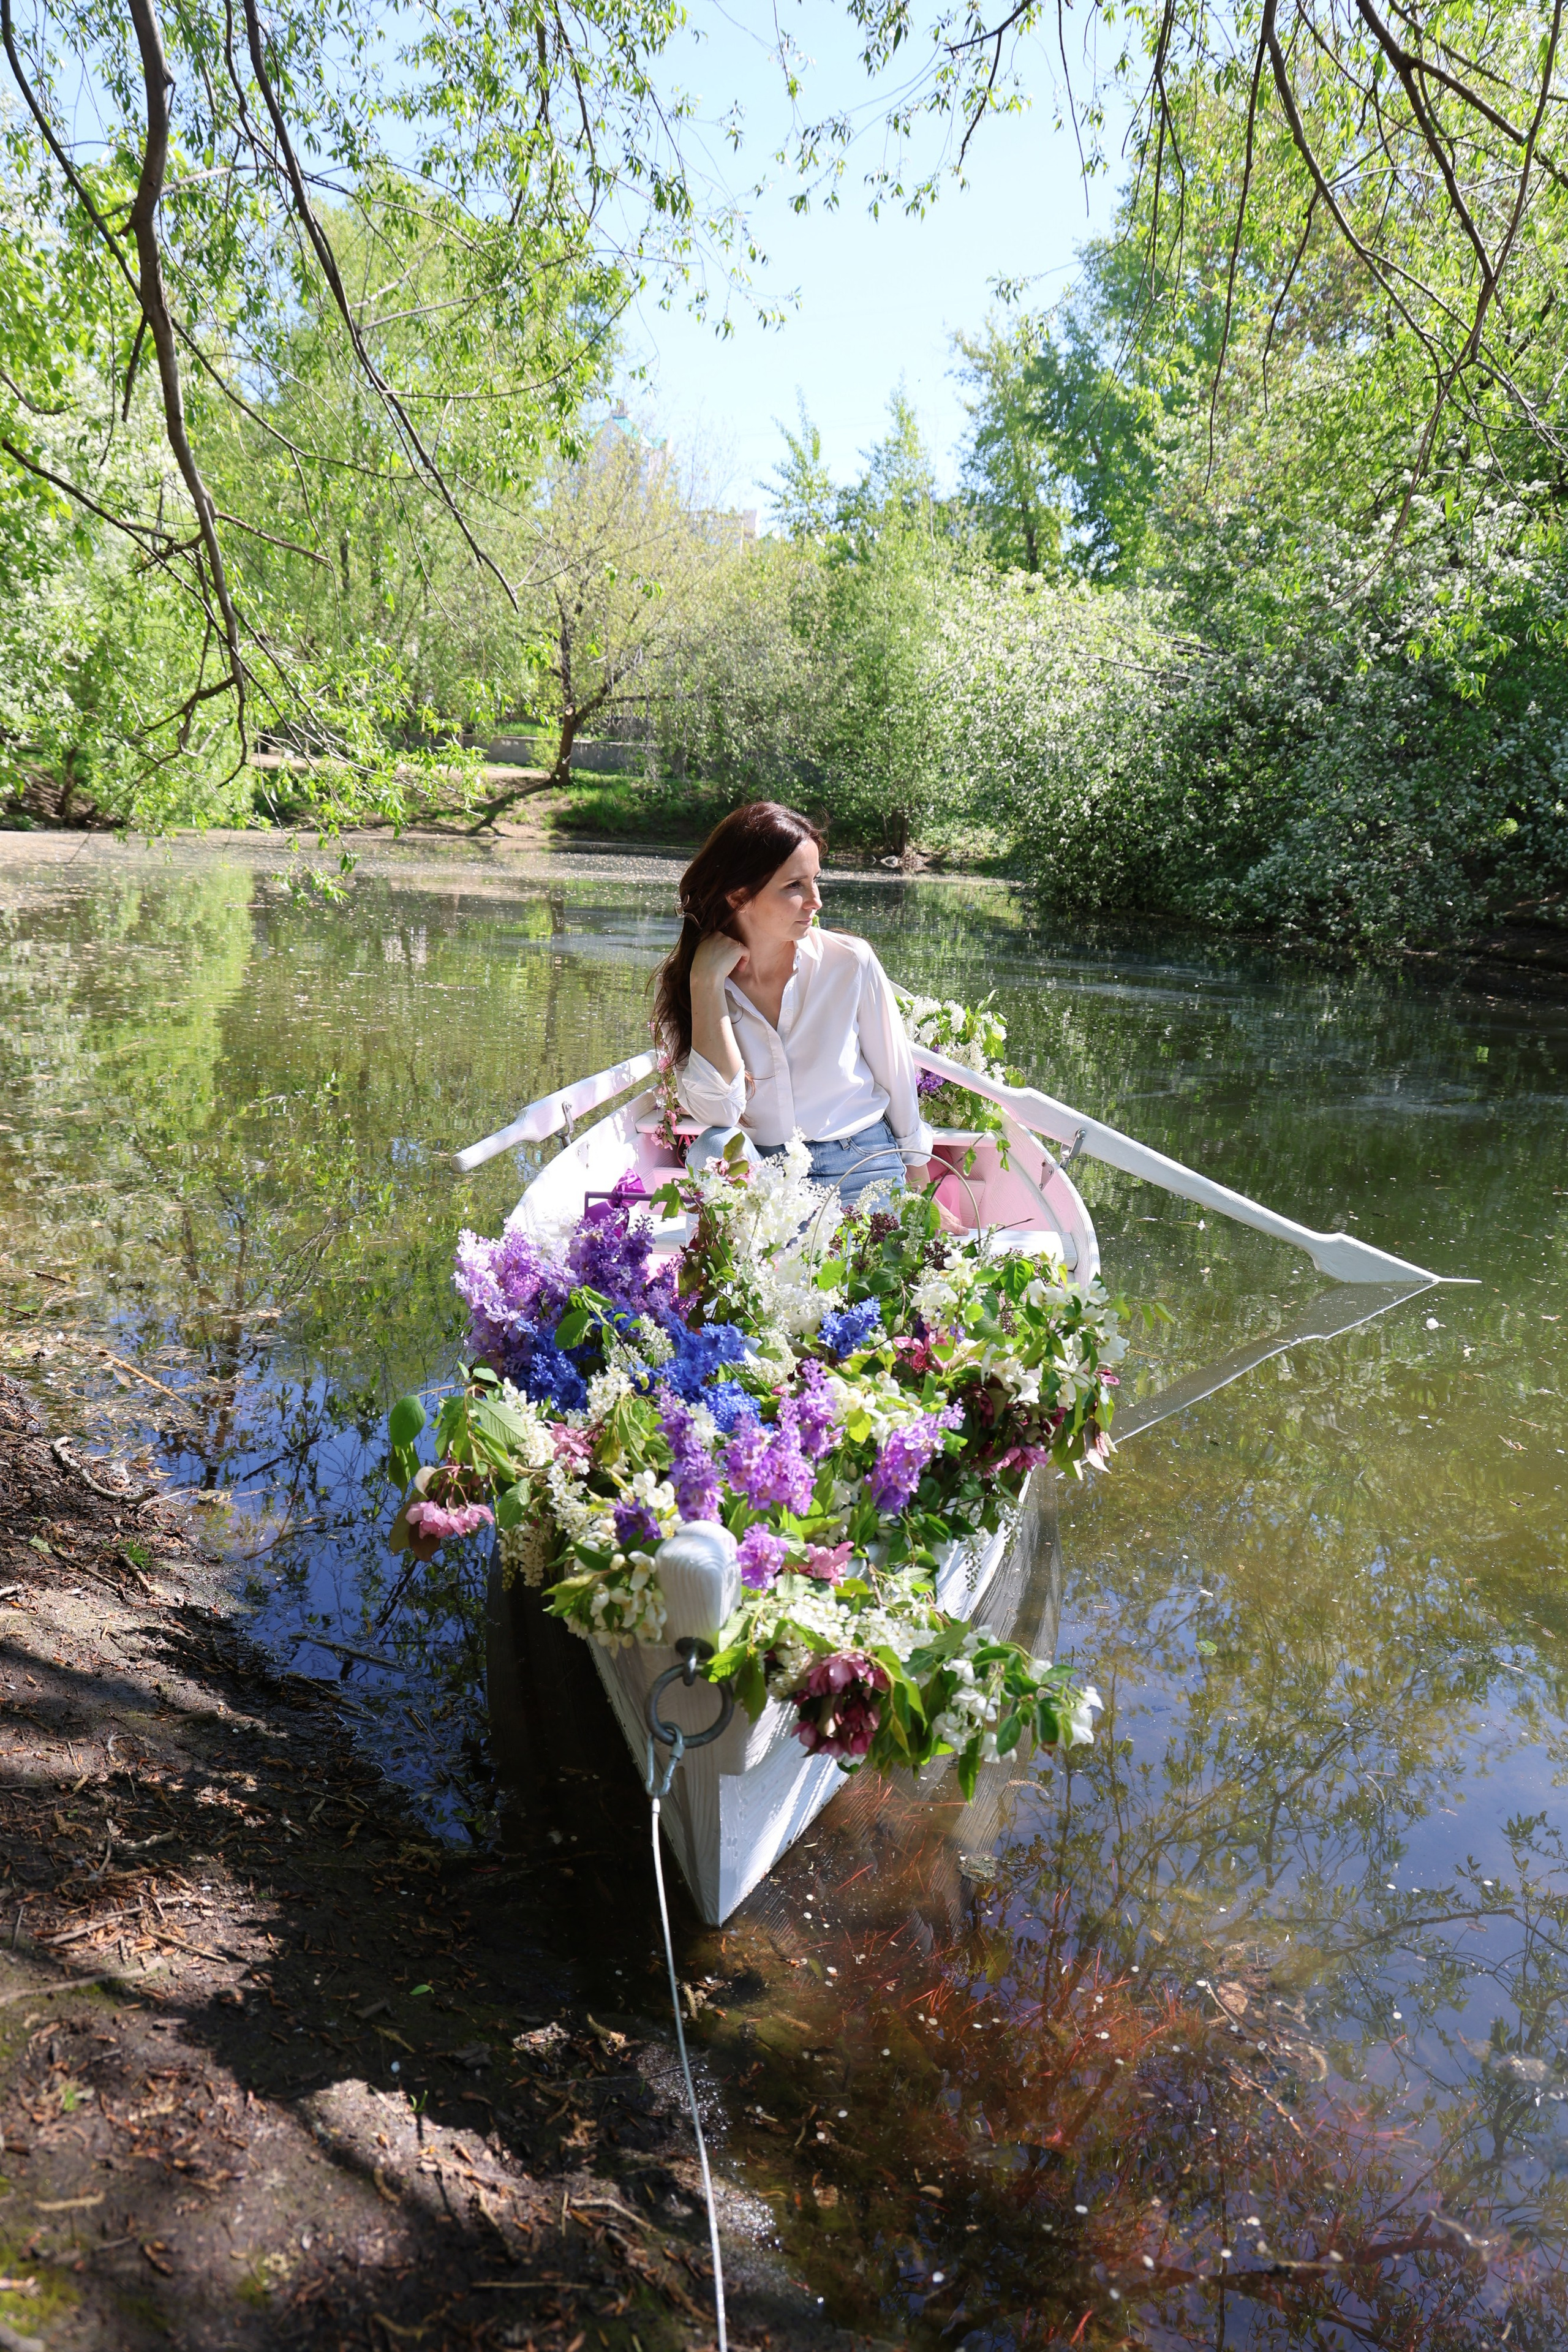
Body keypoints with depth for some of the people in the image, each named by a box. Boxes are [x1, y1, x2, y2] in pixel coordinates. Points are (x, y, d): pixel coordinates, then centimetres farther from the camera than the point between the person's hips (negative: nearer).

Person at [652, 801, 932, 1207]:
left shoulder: (850, 963, -7)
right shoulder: (681, 985, -6)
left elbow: (898, 1082, 6)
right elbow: (717, 1111, -19)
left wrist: (918, 1187, 14)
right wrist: (707, 985, -20)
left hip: (861, 1173, -1)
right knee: (715, 1147, -30)